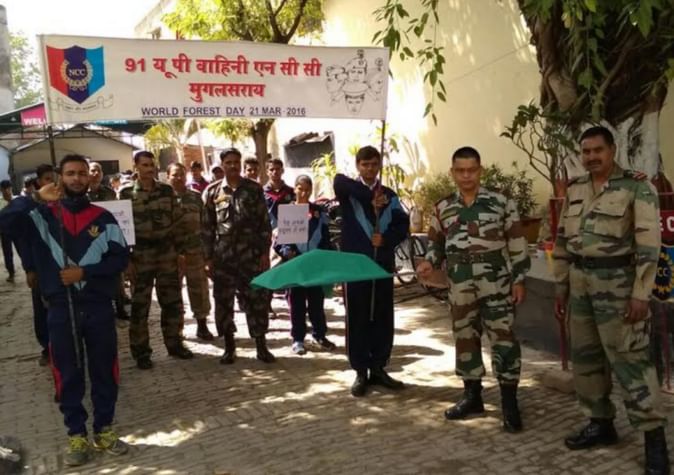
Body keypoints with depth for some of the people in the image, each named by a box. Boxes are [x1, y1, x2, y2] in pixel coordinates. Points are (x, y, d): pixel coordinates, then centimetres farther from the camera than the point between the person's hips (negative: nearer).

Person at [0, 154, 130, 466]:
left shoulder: (103, 218, 4)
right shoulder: (43, 215, 3)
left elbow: (120, 258, -2)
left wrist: (84, 272, -12)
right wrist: (37, 199, -18)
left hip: (99, 307, 1)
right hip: (61, 309, -1)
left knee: (104, 371, 9)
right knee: (69, 374, 8)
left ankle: (103, 430, 24)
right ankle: (76, 435, 22)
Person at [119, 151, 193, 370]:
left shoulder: (167, 191, 6)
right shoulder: (126, 194, -2)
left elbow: (176, 222, 9)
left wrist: (180, 250, 4)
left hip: (167, 253, 3)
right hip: (140, 255, -3)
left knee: (172, 302, 9)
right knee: (140, 305, 4)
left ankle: (174, 343, 24)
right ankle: (141, 351, 13)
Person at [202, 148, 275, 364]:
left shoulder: (254, 189, 4)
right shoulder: (212, 191, 5)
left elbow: (264, 223, 4)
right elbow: (207, 228, 5)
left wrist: (265, 252, -2)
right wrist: (208, 258, 1)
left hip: (251, 255, 0)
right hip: (223, 256, 1)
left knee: (257, 299, 2)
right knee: (224, 301, 6)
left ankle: (261, 346, 14)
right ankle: (229, 347, 19)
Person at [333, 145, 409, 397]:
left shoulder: (389, 195, 12)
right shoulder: (348, 191, 2)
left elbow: (403, 225, 5)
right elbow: (339, 180, -21)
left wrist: (386, 239, -13)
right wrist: (371, 198, -23)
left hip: (383, 264, 3)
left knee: (383, 318, 7)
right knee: (357, 318, 1)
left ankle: (378, 369, 19)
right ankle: (361, 372, 11)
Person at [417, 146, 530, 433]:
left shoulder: (501, 203, -1)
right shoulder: (443, 208, 7)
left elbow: (516, 243, 0)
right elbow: (436, 244, 17)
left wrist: (519, 279, -3)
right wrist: (429, 262, -3)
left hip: (496, 284, -3)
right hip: (460, 287, 4)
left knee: (503, 338, -4)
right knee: (465, 338, 12)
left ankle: (509, 402, 7)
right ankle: (472, 396, 26)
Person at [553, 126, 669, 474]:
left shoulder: (636, 188, -8)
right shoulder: (574, 190, 10)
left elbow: (649, 243, -12)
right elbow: (562, 239, 15)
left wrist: (641, 294, -17)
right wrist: (561, 284, 14)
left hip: (617, 282, -6)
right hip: (580, 281, 6)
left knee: (628, 358, -6)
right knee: (585, 355, 11)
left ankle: (654, 438, 4)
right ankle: (600, 423, 25)